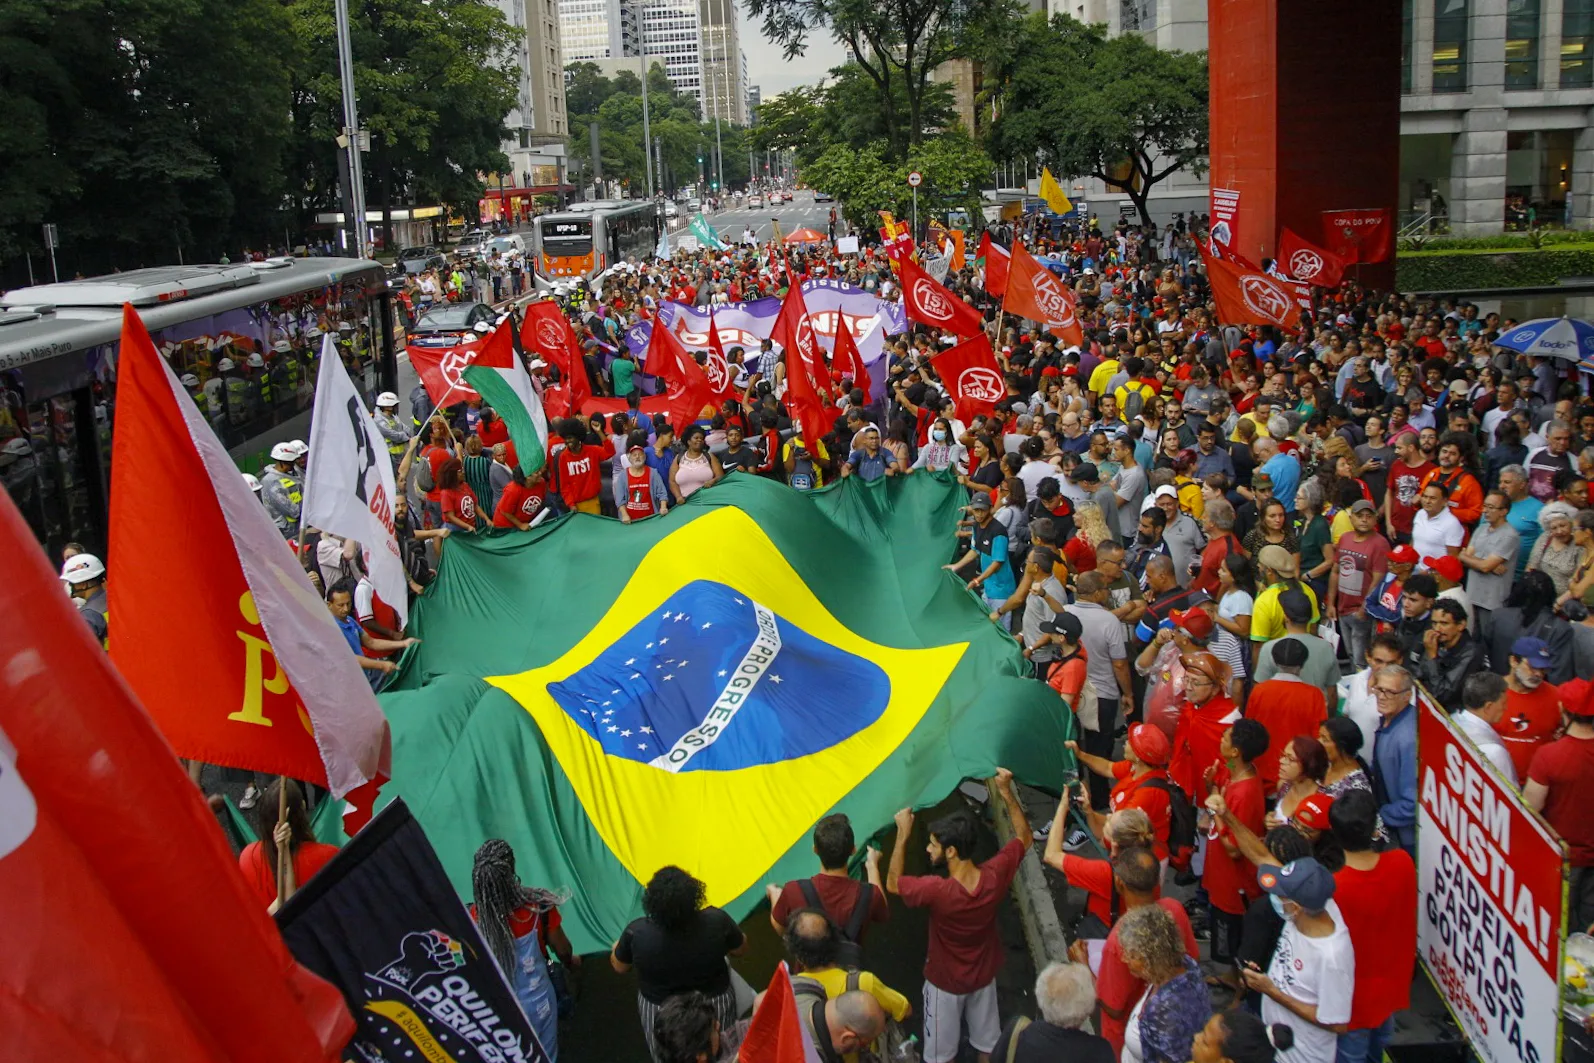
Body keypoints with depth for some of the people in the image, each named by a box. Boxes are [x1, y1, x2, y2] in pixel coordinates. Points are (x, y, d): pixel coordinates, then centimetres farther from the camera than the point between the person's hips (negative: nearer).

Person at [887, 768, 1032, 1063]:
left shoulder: (938, 891, -38)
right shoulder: (994, 876, -25)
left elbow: (893, 884, -18)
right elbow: (1025, 837, -7)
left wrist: (903, 834, -21)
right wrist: (1007, 793, -15)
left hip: (946, 982, -4)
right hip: (983, 976, 4)